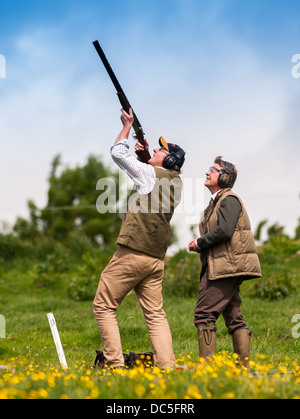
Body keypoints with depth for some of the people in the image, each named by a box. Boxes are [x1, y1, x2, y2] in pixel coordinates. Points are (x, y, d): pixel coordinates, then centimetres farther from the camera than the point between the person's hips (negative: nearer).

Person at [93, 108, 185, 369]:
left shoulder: (149, 173, -6)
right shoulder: (175, 182, 15)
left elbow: (118, 152, 3)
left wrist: (128, 124, 15)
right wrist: (144, 155, 27)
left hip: (133, 253, -7)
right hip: (156, 258, 7)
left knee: (104, 306, 1)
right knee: (155, 313, 7)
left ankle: (115, 364, -4)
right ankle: (167, 366, -3)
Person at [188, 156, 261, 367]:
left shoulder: (229, 199, -8)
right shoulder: (216, 201, 22)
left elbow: (224, 230, -21)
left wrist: (199, 243, -9)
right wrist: (199, 245, 8)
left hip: (226, 267, -10)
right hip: (225, 268, 10)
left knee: (204, 314, -12)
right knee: (233, 316, 8)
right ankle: (244, 364, 9)